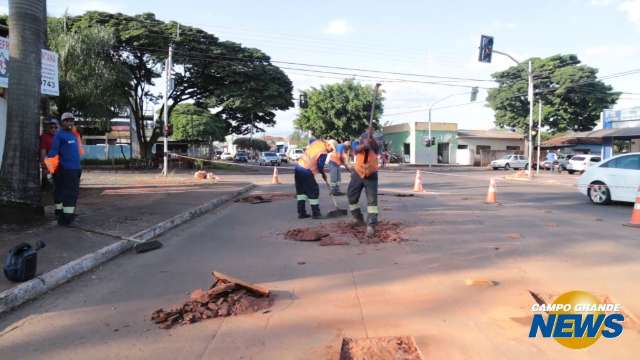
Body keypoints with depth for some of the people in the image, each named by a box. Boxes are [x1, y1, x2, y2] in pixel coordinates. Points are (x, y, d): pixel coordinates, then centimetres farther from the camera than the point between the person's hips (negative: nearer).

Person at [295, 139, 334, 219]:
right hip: (306, 171, -8)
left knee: (301, 191, 15)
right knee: (314, 191, 4)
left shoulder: (317, 142, 10)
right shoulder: (324, 153, -10)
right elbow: (320, 166, -9)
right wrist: (324, 174, 13)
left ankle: (301, 213, 18)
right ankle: (316, 213, 10)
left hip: (298, 167, 8)